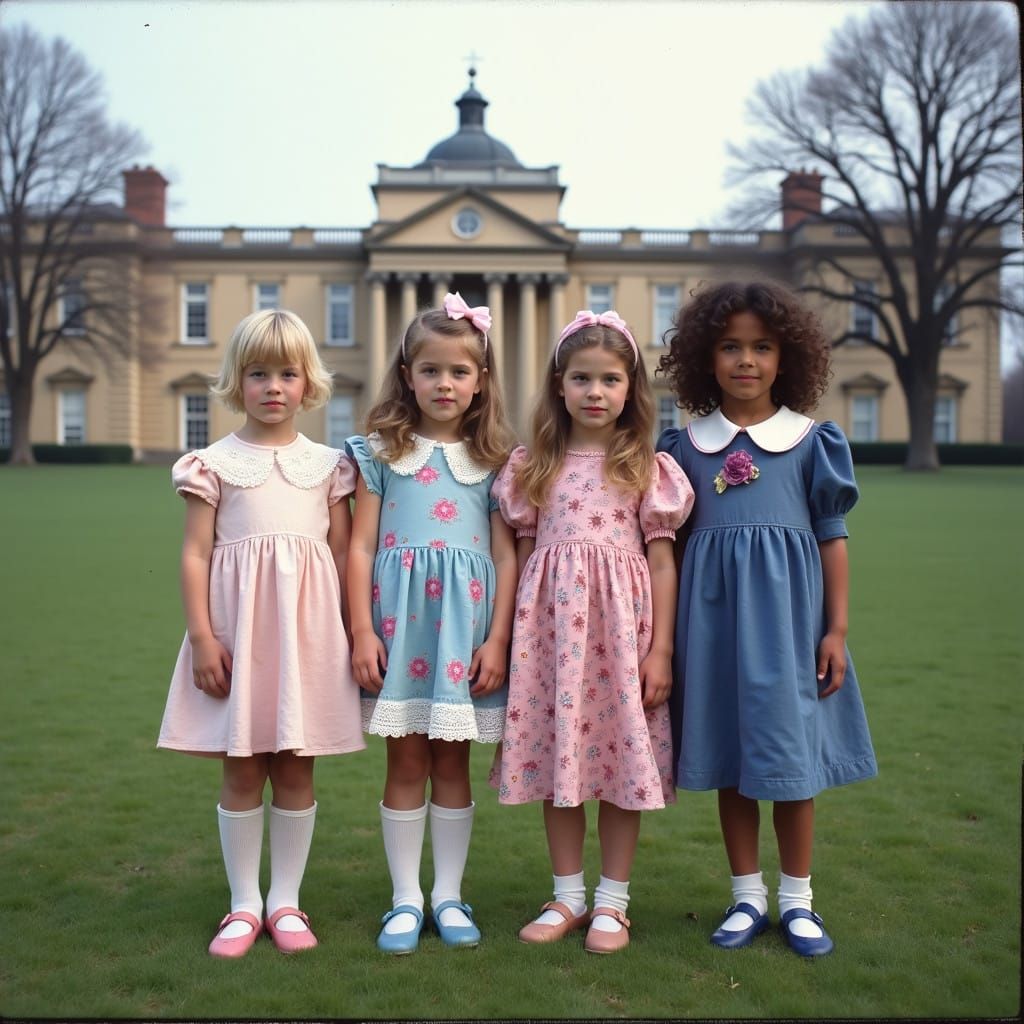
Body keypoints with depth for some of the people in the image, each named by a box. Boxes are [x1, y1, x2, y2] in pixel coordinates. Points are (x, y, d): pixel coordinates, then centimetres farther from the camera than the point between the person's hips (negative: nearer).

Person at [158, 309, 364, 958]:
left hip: (308, 628, 1)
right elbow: (195, 553, 0)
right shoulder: (214, 463, 3)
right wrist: (202, 636, -8)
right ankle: (245, 903, 20)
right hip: (237, 627, -1)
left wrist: (357, 632, 3)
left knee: (296, 771, 7)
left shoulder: (328, 464, 8)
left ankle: (286, 899, 21)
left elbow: (344, 553, 8)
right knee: (241, 773, 6)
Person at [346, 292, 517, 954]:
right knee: (406, 760, 5)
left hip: (466, 617, 1)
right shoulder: (382, 451, 4)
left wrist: (498, 638, -3)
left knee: (453, 759, 8)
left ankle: (449, 894, 20)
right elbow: (361, 547, 1)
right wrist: (362, 631, -6)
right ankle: (406, 899, 17)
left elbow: (506, 554, 4)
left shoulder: (493, 459, 6)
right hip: (399, 614, 0)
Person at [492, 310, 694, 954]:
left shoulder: (647, 468, 2)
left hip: (620, 625, -2)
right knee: (556, 757, 8)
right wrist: (510, 639, 4)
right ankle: (568, 896, 23)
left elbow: (662, 561, 1)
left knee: (621, 761, 4)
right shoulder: (533, 467, 7)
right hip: (549, 625, 2)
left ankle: (613, 901, 19)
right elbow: (522, 554, 8)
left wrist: (661, 649, -3)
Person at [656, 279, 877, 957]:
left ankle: (797, 900, 21)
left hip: (788, 607, -1)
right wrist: (665, 630, 3)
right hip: (714, 609, 2)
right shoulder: (684, 445, 4)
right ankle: (748, 896, 23)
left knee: (790, 749, 4)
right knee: (728, 754, 8)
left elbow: (832, 536, 3)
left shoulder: (811, 441, 1)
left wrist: (836, 628, -1)